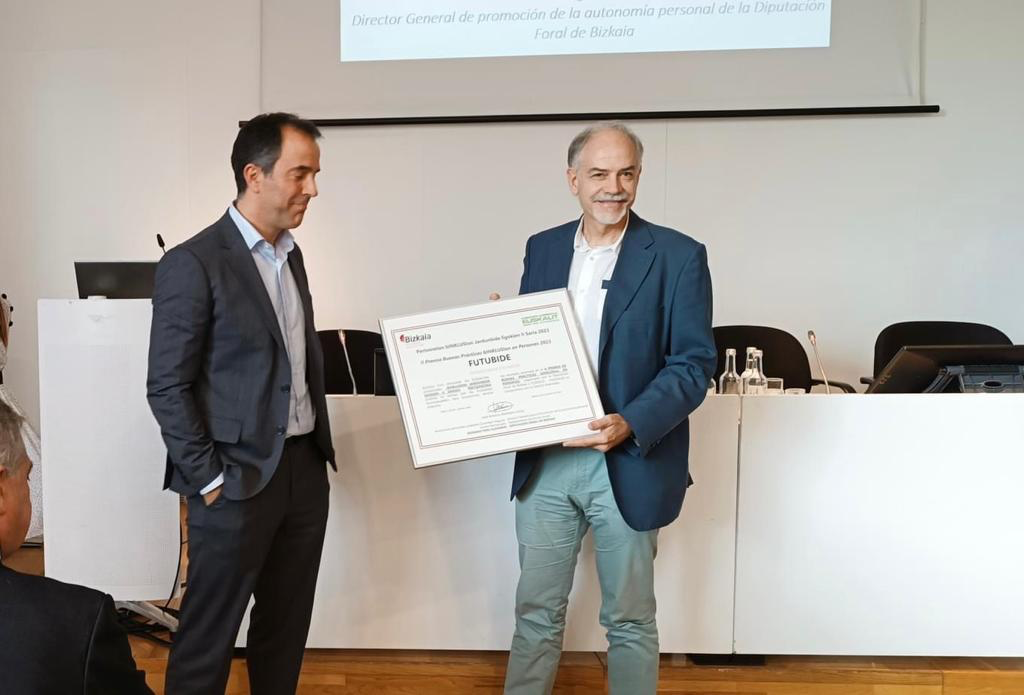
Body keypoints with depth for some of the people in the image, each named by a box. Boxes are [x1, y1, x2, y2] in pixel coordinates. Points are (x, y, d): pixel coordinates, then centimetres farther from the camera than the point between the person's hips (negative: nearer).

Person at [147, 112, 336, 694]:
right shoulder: (194, 263, -12)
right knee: (209, 636, 6)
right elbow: (167, 387, -12)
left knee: (286, 629, 17)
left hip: (306, 470, 7)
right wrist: (207, 479, -13)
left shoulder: (291, 255, 11)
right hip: (238, 478, -7)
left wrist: (320, 447, 12)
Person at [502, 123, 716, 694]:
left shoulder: (678, 256, -7)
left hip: (629, 465, -3)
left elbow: (695, 363, -10)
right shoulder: (543, 248, 8)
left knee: (630, 620, 13)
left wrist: (631, 425, -24)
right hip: (545, 460, 4)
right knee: (537, 611, 14)